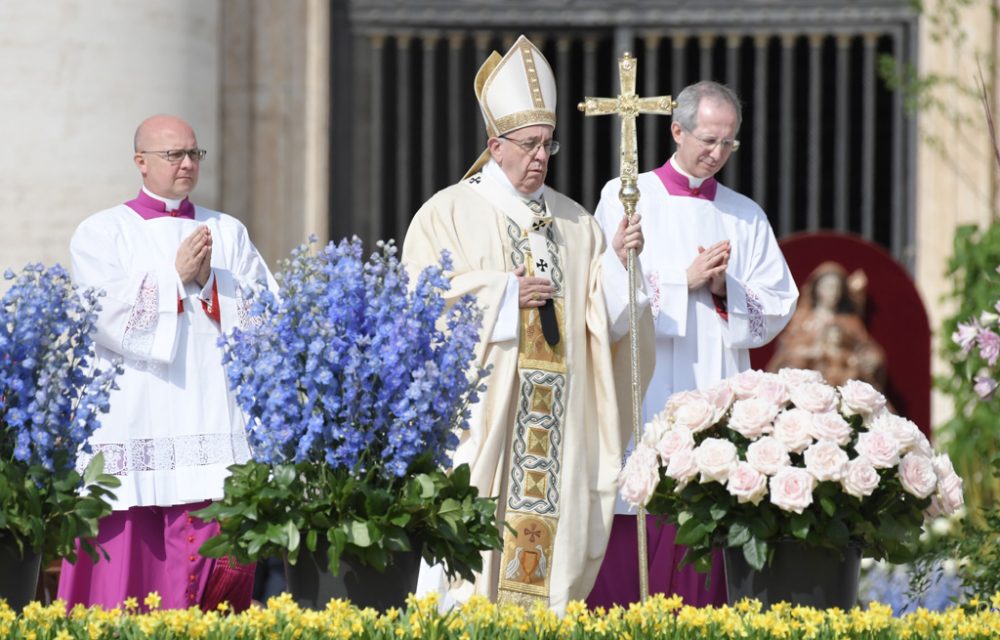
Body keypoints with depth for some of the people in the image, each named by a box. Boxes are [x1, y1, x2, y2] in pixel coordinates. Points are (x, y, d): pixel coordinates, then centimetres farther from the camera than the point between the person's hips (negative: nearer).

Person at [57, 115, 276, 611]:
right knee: (129, 556, -7)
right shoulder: (101, 234, 8)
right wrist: (177, 276, -6)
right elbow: (111, 320, -6)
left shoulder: (229, 234, 16)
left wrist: (208, 282, -7)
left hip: (215, 425, 2)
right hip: (134, 424, -2)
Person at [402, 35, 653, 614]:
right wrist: (503, 295, -11)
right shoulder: (450, 213, 3)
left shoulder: (574, 222, 15)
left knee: (552, 533, -1)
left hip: (559, 420, 4)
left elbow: (605, 317, 10)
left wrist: (617, 260, -7)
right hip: (480, 412, -4)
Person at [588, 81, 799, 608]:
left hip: (713, 405, 3)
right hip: (639, 401, -3)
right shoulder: (624, 198, 6)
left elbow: (777, 307, 10)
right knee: (625, 544, -8)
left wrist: (725, 289, -8)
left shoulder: (747, 217, 15)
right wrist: (684, 281, -9)